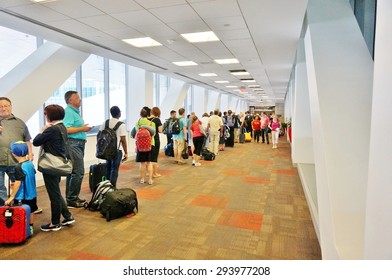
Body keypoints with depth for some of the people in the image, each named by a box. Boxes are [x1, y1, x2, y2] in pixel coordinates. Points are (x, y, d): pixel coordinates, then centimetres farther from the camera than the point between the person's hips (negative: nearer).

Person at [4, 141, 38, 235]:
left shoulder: (19, 167, -19)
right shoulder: (30, 163, 1)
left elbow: (18, 183, -20)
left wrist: (11, 197, -14)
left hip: (22, 197, -7)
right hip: (31, 195, 7)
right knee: (30, 212, 17)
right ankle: (30, 228, 28)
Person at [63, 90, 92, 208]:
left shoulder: (75, 111, 20)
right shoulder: (68, 112, -11)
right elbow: (66, 129, -22)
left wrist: (84, 128, 13)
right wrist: (82, 129, -15)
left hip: (78, 144, 11)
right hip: (73, 143, -11)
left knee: (73, 172, 14)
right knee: (78, 172, -9)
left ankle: (72, 198, 23)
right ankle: (72, 200, -1)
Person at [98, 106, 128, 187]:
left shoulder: (105, 123, 4)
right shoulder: (121, 125, -12)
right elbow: (123, 140, -13)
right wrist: (126, 153, -7)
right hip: (117, 150, -5)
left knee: (108, 168, 18)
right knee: (114, 169, 2)